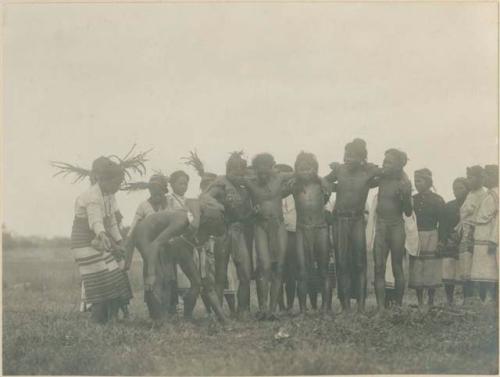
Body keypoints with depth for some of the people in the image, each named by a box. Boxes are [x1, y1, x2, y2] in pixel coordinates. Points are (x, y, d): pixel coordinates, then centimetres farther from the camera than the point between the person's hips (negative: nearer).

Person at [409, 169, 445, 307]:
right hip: (415, 238, 3)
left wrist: (441, 241, -8)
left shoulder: (437, 200, 1)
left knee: (431, 273, -2)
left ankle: (431, 302, 8)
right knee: (416, 273, 1)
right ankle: (420, 303, 8)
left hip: (431, 238, -3)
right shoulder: (412, 199, 11)